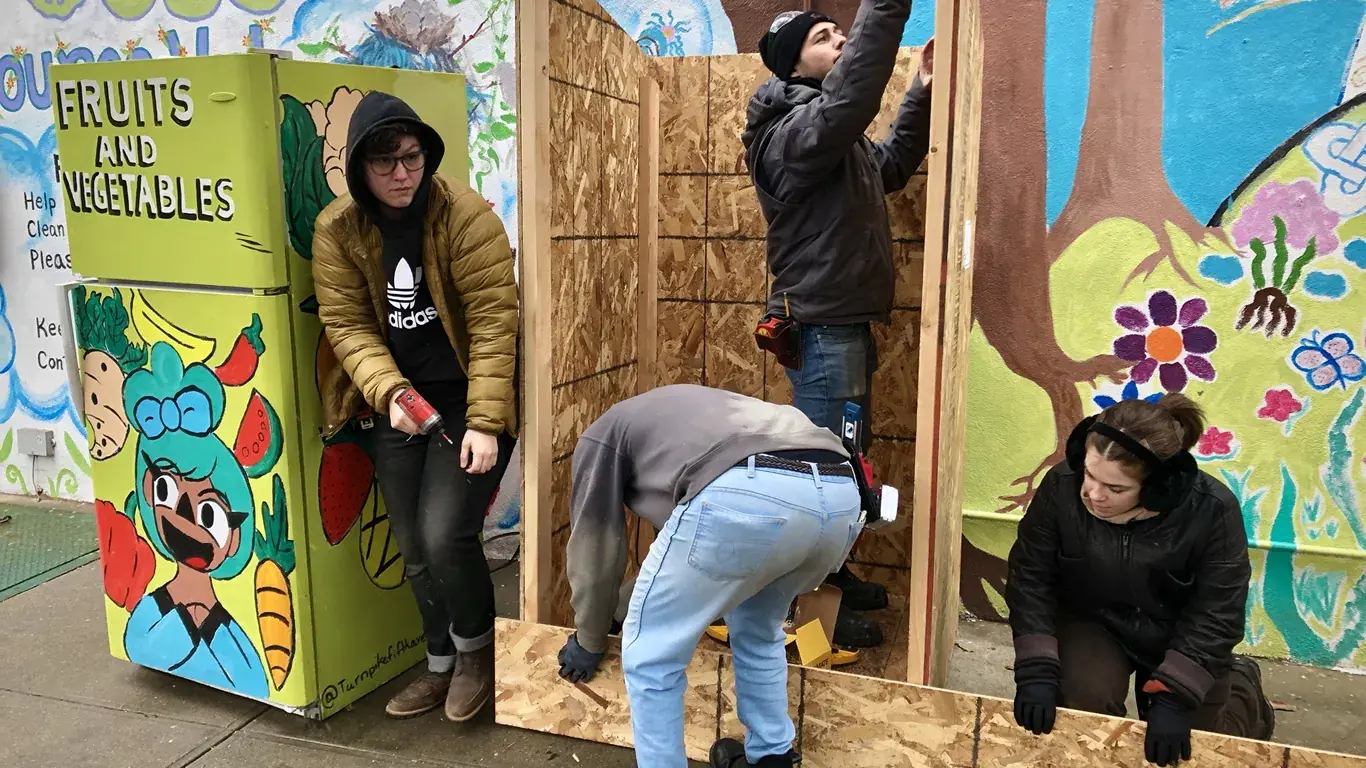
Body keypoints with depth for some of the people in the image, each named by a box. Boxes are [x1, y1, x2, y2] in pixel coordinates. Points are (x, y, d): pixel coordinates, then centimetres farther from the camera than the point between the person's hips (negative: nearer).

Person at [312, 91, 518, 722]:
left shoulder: (466, 215, -16)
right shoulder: (337, 229, -4)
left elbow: (493, 321, -18)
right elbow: (347, 324, -5)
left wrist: (484, 422, -22)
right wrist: (388, 392, -22)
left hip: (467, 402, -4)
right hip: (397, 405, 4)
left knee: (445, 535, -13)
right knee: (412, 549, 9)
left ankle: (476, 647, 18)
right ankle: (441, 664, 33)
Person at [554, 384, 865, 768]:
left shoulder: (602, 436, 29)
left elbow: (595, 547, 29)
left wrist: (589, 641, 45)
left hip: (745, 494, -8)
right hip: (840, 494, 8)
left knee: (651, 656, 15)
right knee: (759, 631, 35)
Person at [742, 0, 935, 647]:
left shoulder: (838, 138, 14)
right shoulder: (795, 131, -17)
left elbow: (889, 168, 29)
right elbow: (850, 97, -37)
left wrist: (922, 96, 21)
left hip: (845, 326, 10)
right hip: (821, 331, -10)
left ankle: (829, 574, 36)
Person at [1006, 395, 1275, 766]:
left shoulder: (1212, 510, -29)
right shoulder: (1061, 486, -26)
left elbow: (1216, 616, -21)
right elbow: (1030, 579, -17)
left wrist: (1173, 698, -28)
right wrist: (1036, 671, -24)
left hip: (1180, 635, 0)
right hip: (1093, 622, 0)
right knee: (1082, 704, -25)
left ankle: (1241, 687, 37)